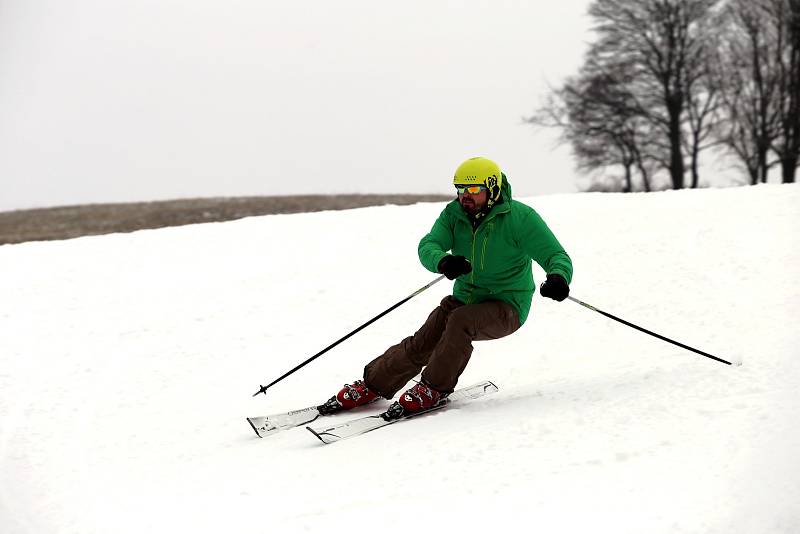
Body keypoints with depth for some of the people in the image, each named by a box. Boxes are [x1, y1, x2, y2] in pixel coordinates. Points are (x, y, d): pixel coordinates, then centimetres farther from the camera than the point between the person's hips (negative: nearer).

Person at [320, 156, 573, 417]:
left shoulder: (520, 217, -16)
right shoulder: (453, 214, -3)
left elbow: (557, 256, -17)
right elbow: (428, 246, -17)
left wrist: (558, 278, -42)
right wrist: (442, 261, -43)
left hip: (506, 308, -5)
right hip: (464, 299, 5)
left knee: (461, 320, -32)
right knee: (420, 344, -9)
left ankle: (433, 389, -17)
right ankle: (371, 386, 7)